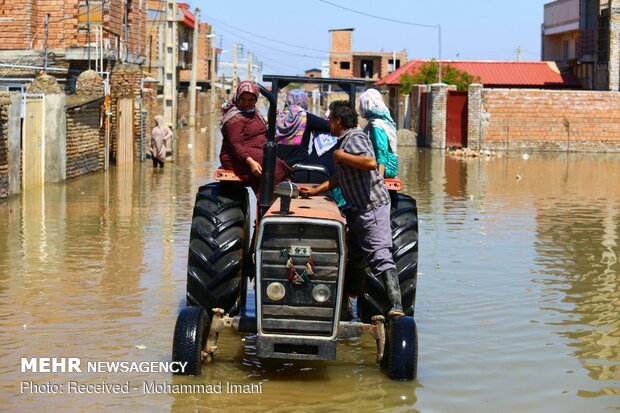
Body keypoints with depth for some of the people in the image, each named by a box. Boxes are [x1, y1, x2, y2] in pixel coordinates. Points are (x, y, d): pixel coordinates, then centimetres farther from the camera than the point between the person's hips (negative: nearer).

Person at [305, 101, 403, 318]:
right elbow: (340, 177, 26)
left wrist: (340, 156, -20)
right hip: (358, 208, 11)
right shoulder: (344, 140, 20)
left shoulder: (354, 138, -12)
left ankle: (396, 306, -26)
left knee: (379, 255, -19)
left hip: (372, 204, -11)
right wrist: (317, 190, 20)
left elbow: (371, 162, -30)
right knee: (353, 253, 16)